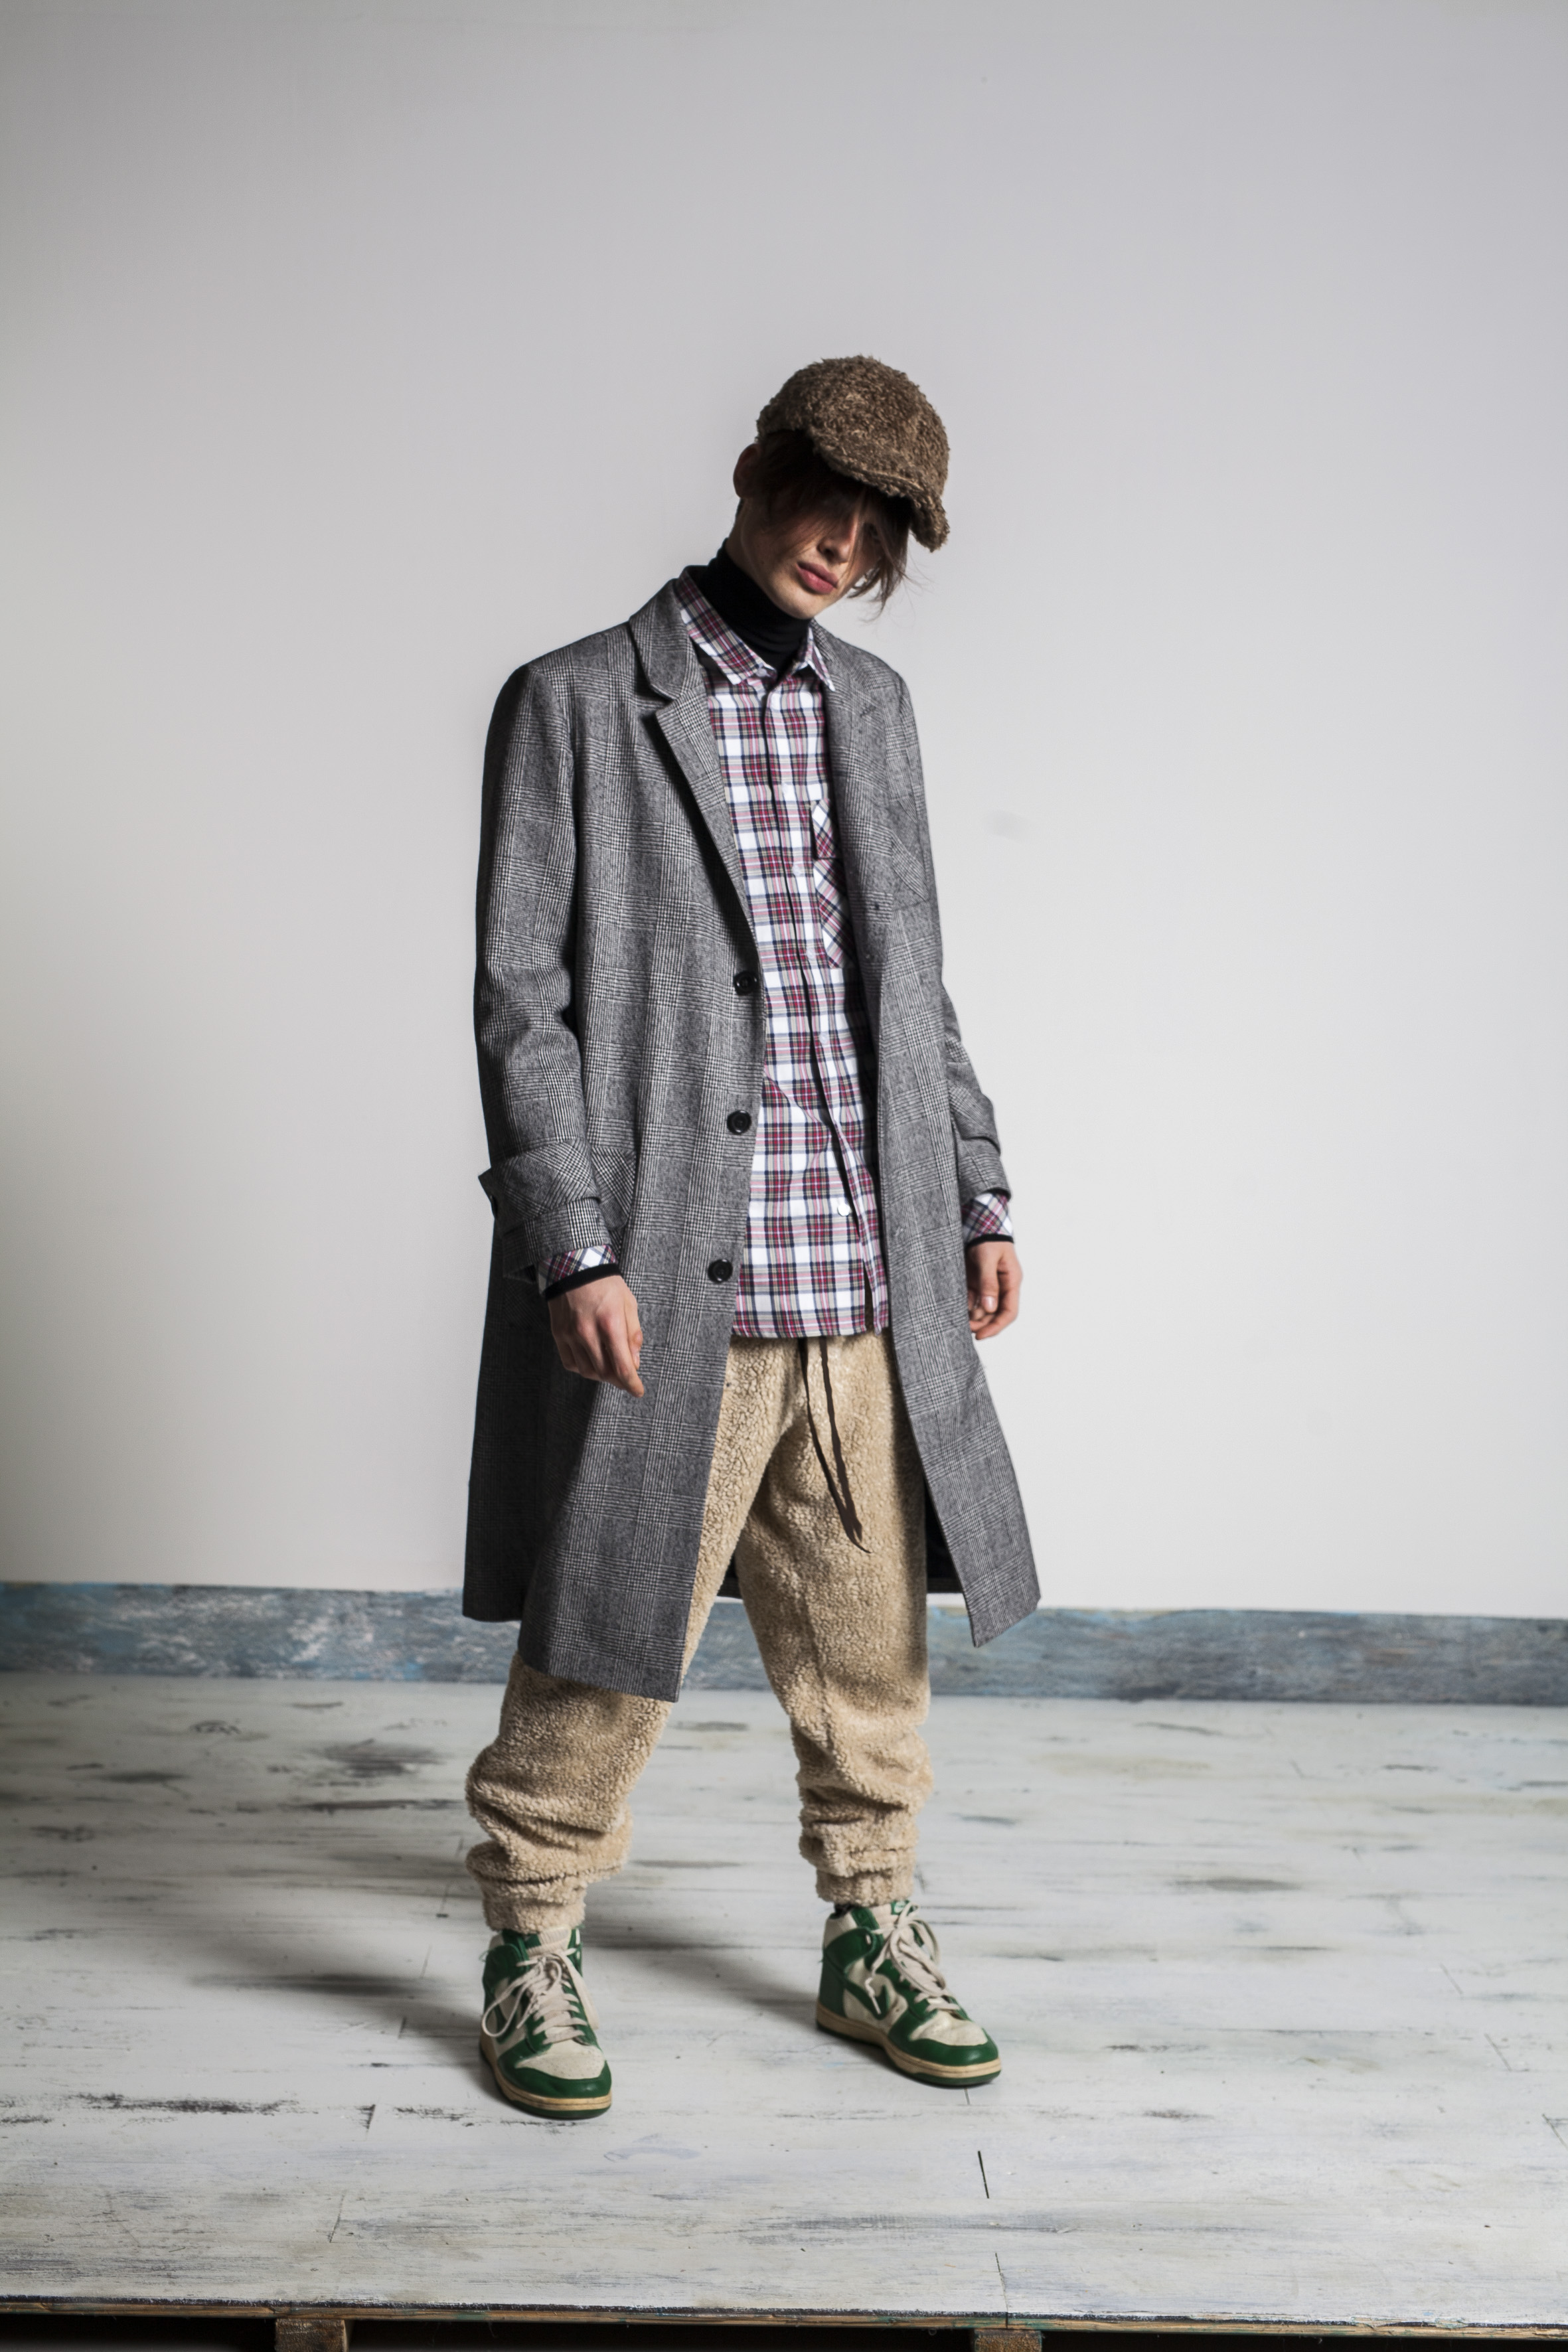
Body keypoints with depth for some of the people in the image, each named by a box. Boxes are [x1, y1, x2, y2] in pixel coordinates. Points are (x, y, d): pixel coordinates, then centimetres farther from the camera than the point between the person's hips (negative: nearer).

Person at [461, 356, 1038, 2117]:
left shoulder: (873, 710, 16)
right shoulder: (574, 708, -1)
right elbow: (521, 1003, -7)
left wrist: (977, 1197, 15)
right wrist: (576, 1251, -14)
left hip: (864, 1283, 5)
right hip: (666, 1282, -5)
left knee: (868, 1644, 14)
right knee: (606, 1642, 3)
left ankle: (870, 1939, 31)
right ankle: (531, 1955, 21)